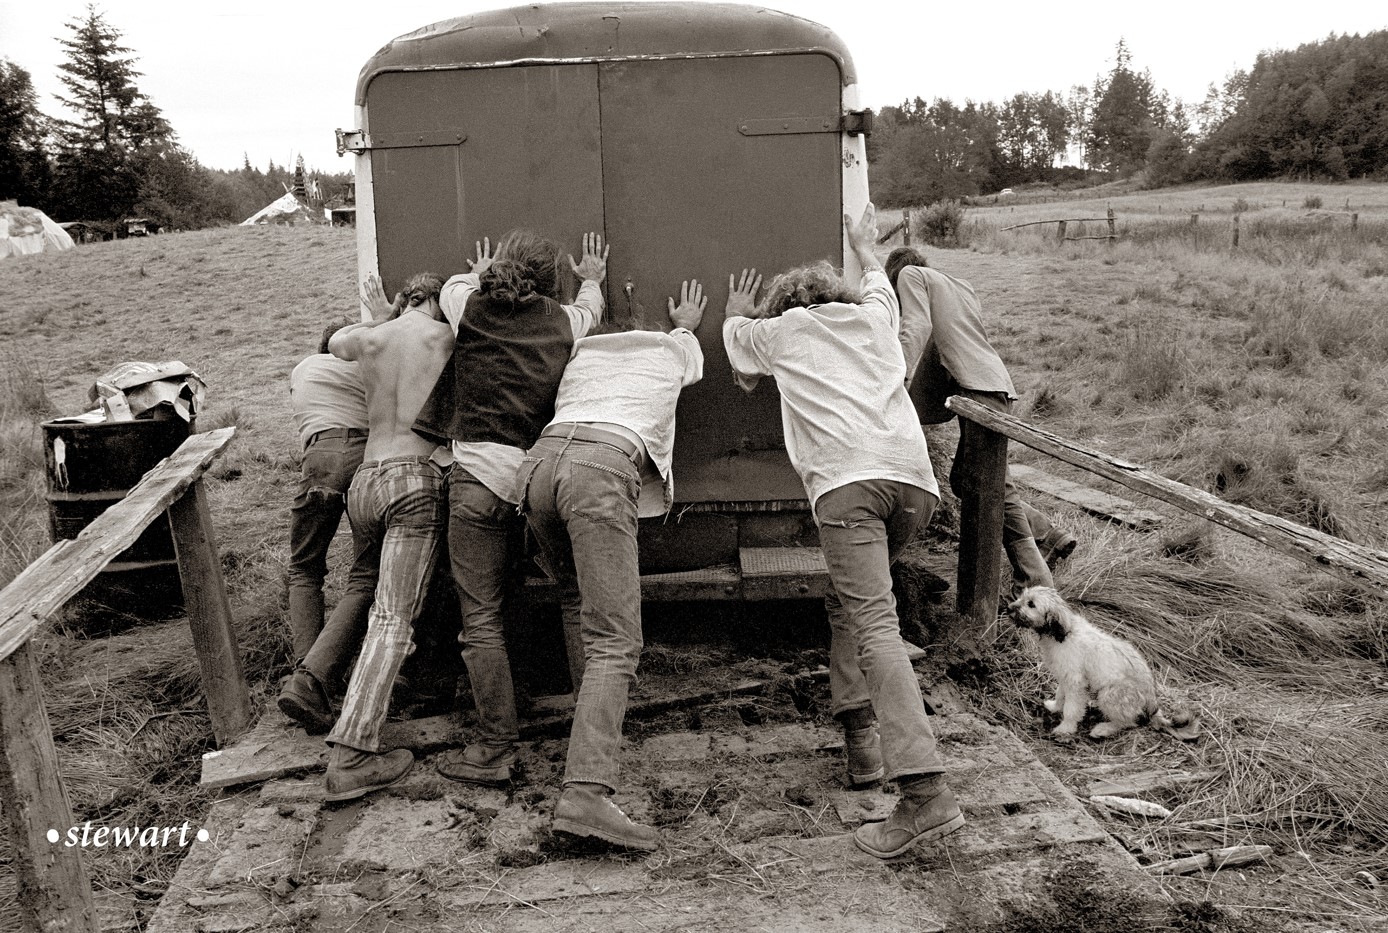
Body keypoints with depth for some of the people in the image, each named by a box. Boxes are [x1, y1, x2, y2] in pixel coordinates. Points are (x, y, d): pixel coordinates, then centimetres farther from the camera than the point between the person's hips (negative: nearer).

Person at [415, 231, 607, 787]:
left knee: (481, 617, -1)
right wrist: (592, 279, 56)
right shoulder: (562, 320, 9)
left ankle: (496, 750, 0)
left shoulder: (471, 309, 5)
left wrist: (481, 276, 52)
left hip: (479, 475, -3)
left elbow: (453, 286, 31)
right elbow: (590, 306, 34)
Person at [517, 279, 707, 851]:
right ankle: (585, 792, -25)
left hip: (539, 461, 5)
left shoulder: (581, 352, 33)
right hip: (603, 467, -5)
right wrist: (686, 325, 76)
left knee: (578, 607, 28)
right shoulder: (673, 350, 30)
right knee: (615, 643, -11)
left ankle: (590, 724, 29)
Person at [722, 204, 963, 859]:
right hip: (914, 475, 5)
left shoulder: (778, 328, 23)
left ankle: (925, 793, -27)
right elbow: (879, 286, 57)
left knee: (875, 623, -16)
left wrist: (736, 316, 66)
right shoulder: (874, 316, 32)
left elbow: (736, 343, 46)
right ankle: (855, 721, 20)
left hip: (845, 479, -5)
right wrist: (863, 247, 76)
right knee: (848, 600, 27)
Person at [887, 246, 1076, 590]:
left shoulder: (909, 275, 9)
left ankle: (1035, 584, -14)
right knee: (963, 481, 13)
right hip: (991, 383, 9)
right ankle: (1048, 538, 17)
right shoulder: (962, 286, 32)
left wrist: (903, 377, -20)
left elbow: (917, 326, -9)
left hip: (981, 387, -9)